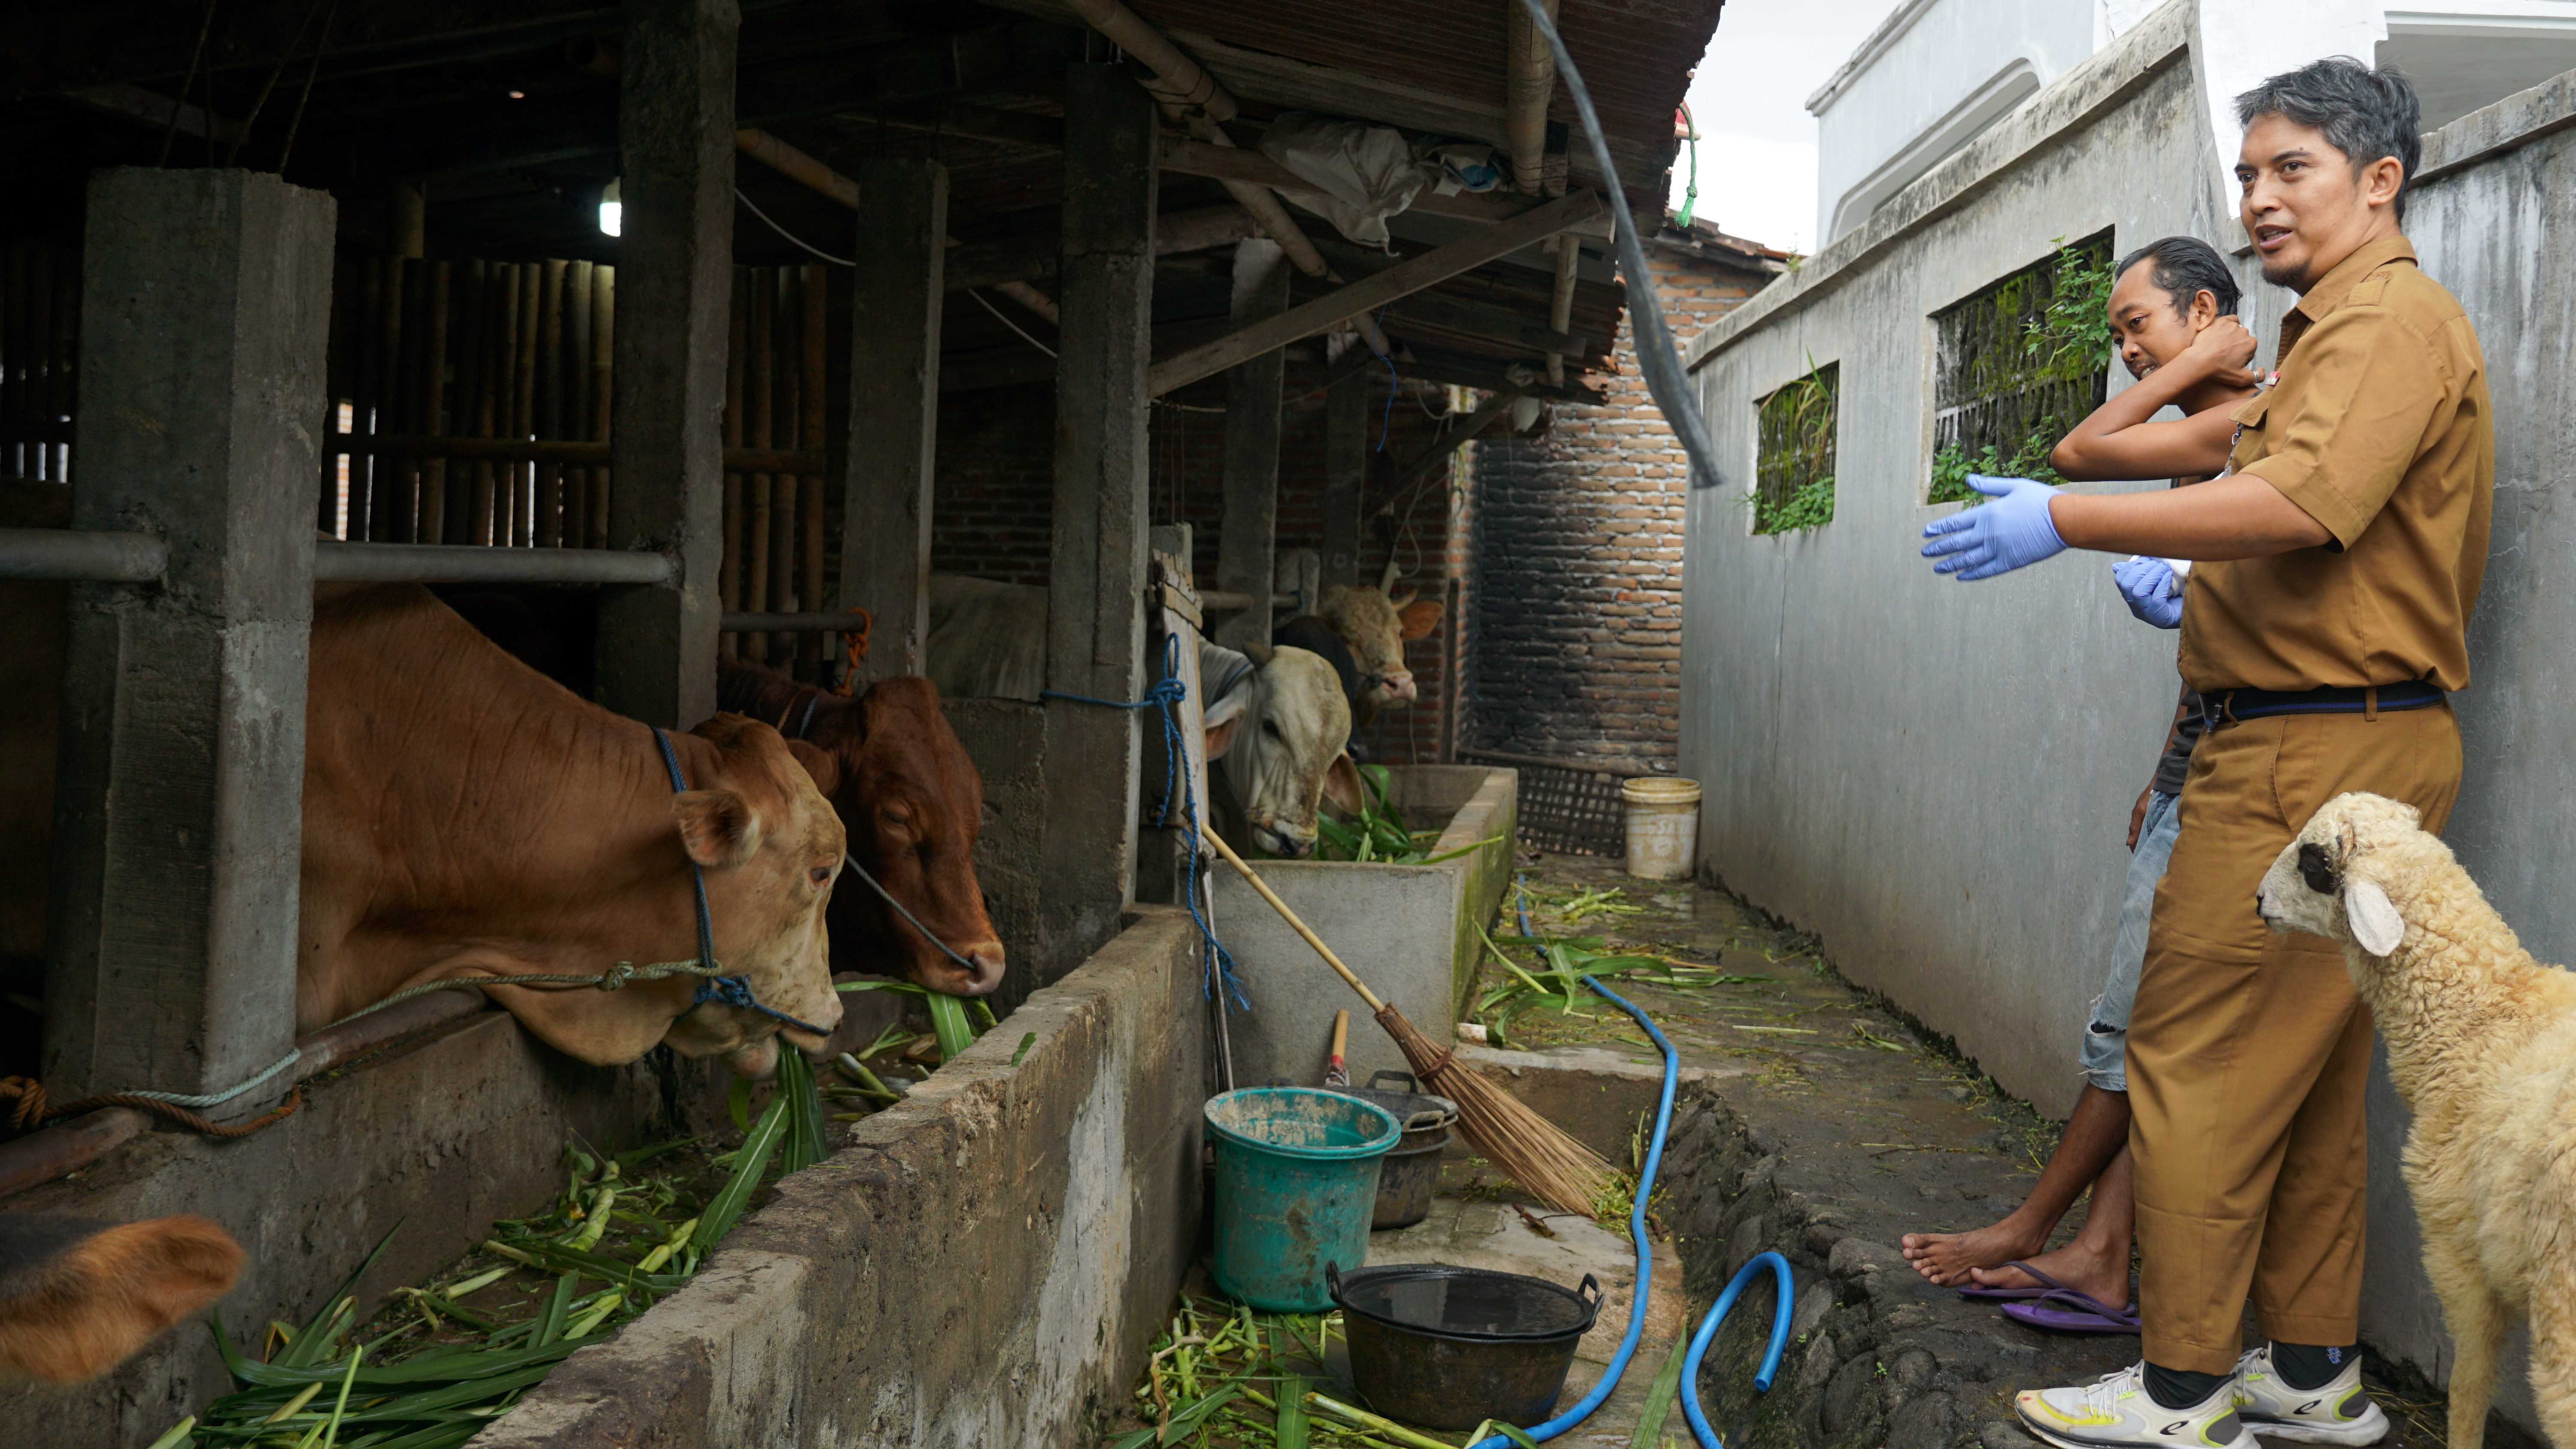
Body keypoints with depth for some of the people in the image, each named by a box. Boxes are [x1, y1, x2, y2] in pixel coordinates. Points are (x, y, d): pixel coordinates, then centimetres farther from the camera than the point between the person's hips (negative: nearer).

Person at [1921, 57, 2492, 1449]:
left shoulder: (2393, 319, -10)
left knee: (2200, 1062, -7)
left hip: (2319, 748, -11)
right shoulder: (2337, 331, 23)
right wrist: (2200, 591, 18)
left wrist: (2067, 522, -25)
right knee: (2309, 1076, 14)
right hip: (2332, 745, 11)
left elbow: (2307, 502, -26)